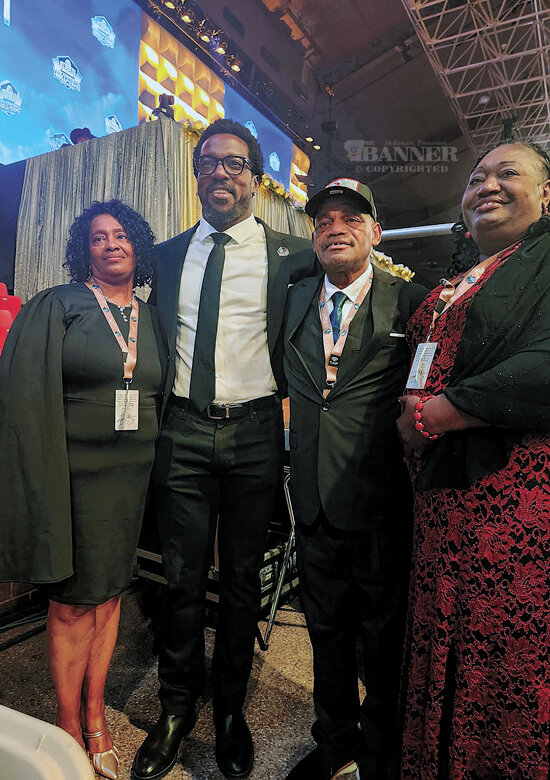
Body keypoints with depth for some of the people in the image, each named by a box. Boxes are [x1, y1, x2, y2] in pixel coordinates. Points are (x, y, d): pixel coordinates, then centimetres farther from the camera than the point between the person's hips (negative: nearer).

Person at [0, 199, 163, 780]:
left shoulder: (151, 316, 11)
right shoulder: (54, 307, -1)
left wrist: (159, 468, 6)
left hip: (132, 474, 4)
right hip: (73, 473, -3)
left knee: (109, 594, 14)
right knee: (72, 602, 7)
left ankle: (95, 716, 33)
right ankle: (69, 729, 28)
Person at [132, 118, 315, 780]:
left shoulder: (289, 253, 3)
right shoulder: (167, 255, 12)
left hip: (254, 433, -1)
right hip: (183, 431, 2)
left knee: (243, 578, 12)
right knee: (182, 578, 10)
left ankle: (230, 708, 36)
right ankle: (176, 708, 34)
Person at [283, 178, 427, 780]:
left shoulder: (410, 302, -4)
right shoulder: (295, 301, 9)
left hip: (381, 504, -4)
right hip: (315, 501, 4)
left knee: (386, 639, 15)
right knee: (326, 631, 21)